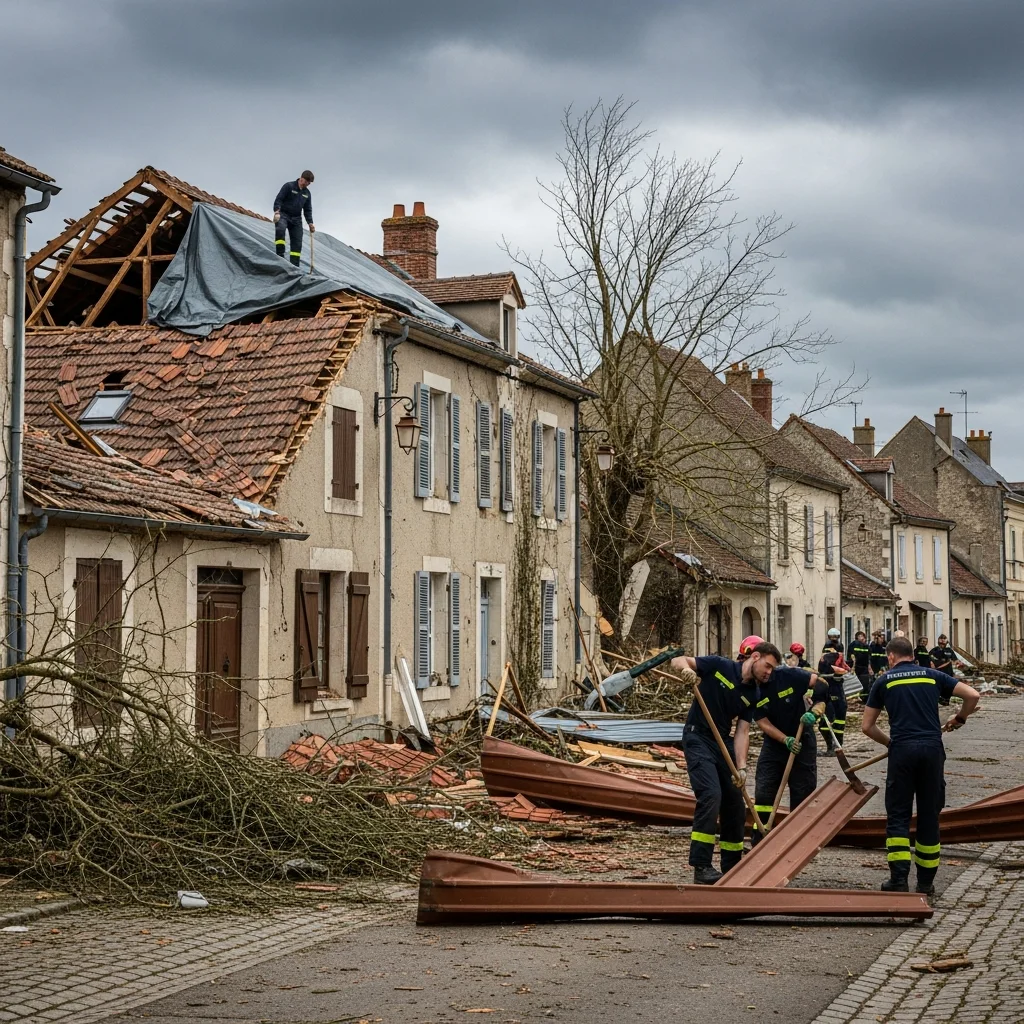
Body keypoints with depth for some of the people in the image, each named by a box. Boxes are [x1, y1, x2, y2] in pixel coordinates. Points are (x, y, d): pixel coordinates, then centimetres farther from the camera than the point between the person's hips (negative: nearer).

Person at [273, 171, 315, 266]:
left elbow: (308, 210, 19)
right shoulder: (288, 186, -4)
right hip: (283, 215, -6)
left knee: (297, 243, -2)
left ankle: (294, 265, 0)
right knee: (280, 229, -36)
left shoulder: (307, 193, 15)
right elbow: (278, 199, -11)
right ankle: (280, 254, -38)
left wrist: (310, 223, 5)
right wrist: (277, 212, -26)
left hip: (296, 219, 6)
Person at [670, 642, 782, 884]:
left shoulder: (752, 695, 6)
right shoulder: (718, 666, -9)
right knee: (711, 795, -22)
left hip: (724, 742, 7)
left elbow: (742, 731, 1)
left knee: (735, 805, 9)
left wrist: (741, 767, -12)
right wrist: (686, 669, -33)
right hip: (698, 739, -7)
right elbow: (678, 661, -8)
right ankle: (701, 866, -20)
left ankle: (732, 867, 24)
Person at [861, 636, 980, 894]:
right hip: (932, 748, 2)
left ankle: (899, 879, -2)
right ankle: (926, 881, 16)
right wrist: (960, 718, 25)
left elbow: (867, 726, 11)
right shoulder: (932, 676, 14)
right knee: (929, 815, 12)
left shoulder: (884, 681, 11)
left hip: (902, 750, -2)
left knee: (898, 815, 7)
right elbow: (972, 695, 7)